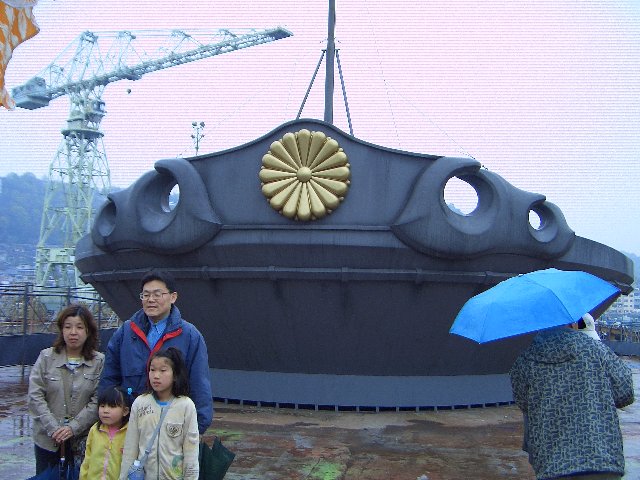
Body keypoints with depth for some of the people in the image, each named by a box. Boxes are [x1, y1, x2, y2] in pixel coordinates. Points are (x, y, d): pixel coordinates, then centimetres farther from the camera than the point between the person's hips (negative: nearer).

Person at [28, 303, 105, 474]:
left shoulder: (99, 361, -3)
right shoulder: (46, 357, -1)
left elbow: (97, 402, -7)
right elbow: (35, 396, -5)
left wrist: (73, 427, -15)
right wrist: (53, 428, -13)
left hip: (82, 439, -1)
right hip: (47, 437, 1)